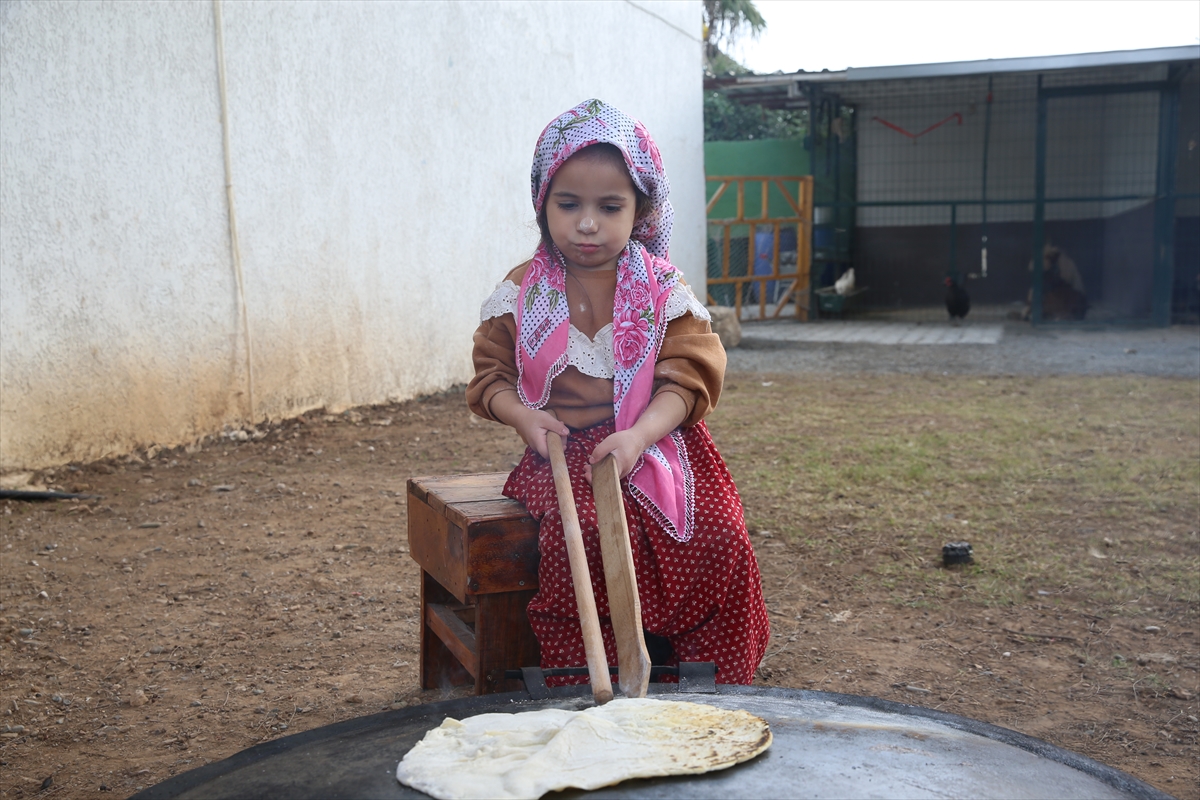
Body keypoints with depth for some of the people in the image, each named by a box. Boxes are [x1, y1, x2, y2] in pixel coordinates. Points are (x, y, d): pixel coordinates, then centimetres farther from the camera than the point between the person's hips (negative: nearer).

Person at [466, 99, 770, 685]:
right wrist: (522, 415, -12)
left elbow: (689, 379, -5)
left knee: (720, 538, -21)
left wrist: (638, 435, -23)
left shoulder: (662, 290, 2)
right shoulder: (523, 293, 5)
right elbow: (489, 375, 10)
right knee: (582, 533, -32)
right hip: (566, 454, 0)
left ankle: (716, 683, 0)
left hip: (655, 446, 1)